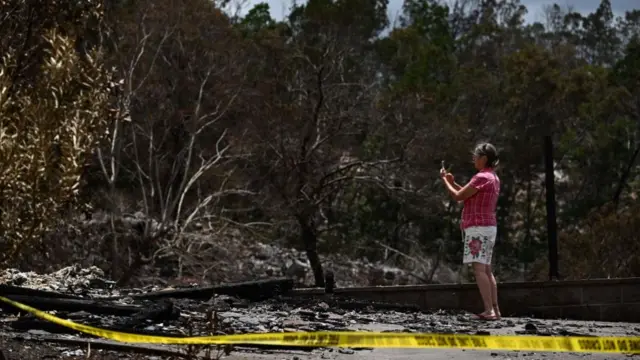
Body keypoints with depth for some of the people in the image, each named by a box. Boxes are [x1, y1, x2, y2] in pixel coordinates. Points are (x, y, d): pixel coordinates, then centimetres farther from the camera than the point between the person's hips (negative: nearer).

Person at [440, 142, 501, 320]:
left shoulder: (482, 177, -13)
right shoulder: (494, 178, 18)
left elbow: (458, 197, -10)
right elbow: (471, 196, 25)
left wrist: (445, 181, 5)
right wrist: (453, 182, 19)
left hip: (478, 228, -10)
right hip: (489, 227, 10)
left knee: (478, 268, -14)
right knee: (486, 269, 10)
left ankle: (489, 311, -21)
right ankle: (495, 310, 7)